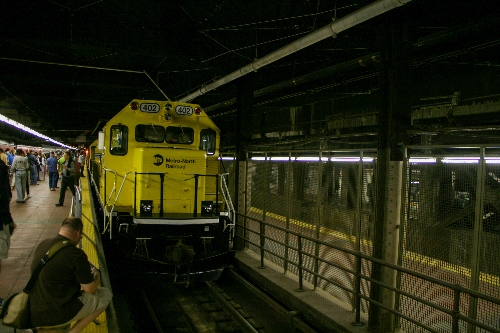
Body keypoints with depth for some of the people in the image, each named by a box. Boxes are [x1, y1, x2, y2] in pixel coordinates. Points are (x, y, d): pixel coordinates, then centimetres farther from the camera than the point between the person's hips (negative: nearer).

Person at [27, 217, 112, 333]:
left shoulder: (42, 244, 3)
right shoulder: (76, 254, -19)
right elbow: (90, 289, -11)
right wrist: (96, 275, 10)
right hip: (59, 315, -7)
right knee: (105, 294, 8)